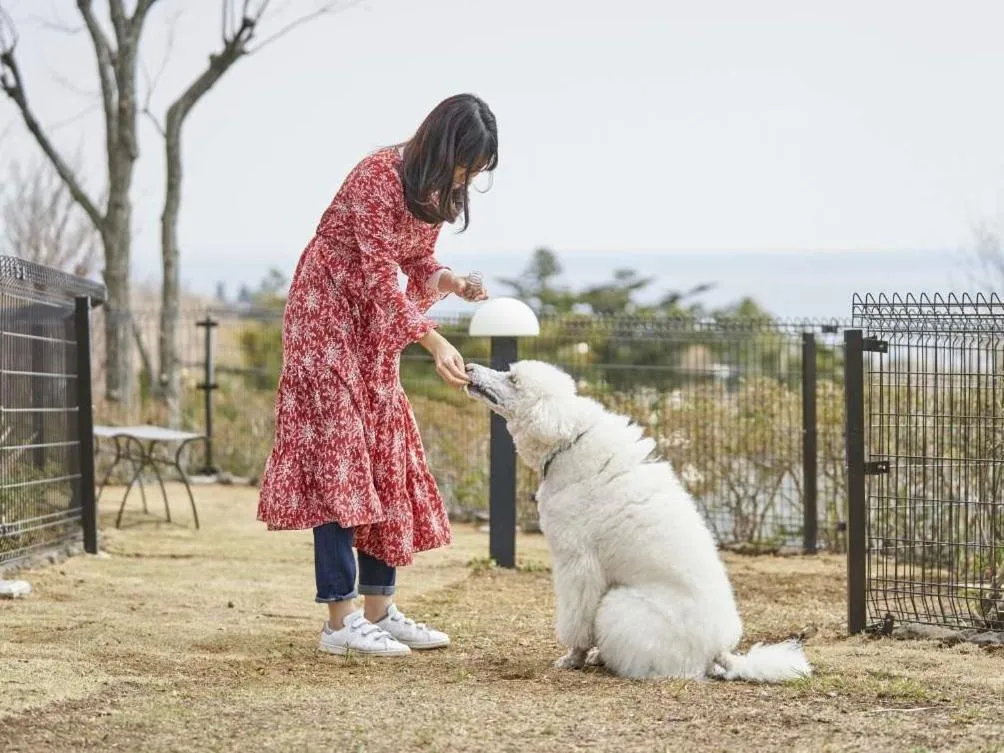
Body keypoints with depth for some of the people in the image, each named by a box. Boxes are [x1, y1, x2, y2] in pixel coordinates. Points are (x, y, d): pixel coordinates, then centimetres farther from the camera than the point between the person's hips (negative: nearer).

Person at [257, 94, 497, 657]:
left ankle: (379, 610, 10)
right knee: (339, 457, -12)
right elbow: (379, 277, -25)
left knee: (386, 457, 6)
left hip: (376, 328, 9)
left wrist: (452, 281, -11)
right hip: (328, 315, -9)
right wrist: (433, 342, -32)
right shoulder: (380, 176, -24)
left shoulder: (437, 190, 2)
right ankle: (341, 621, -14)